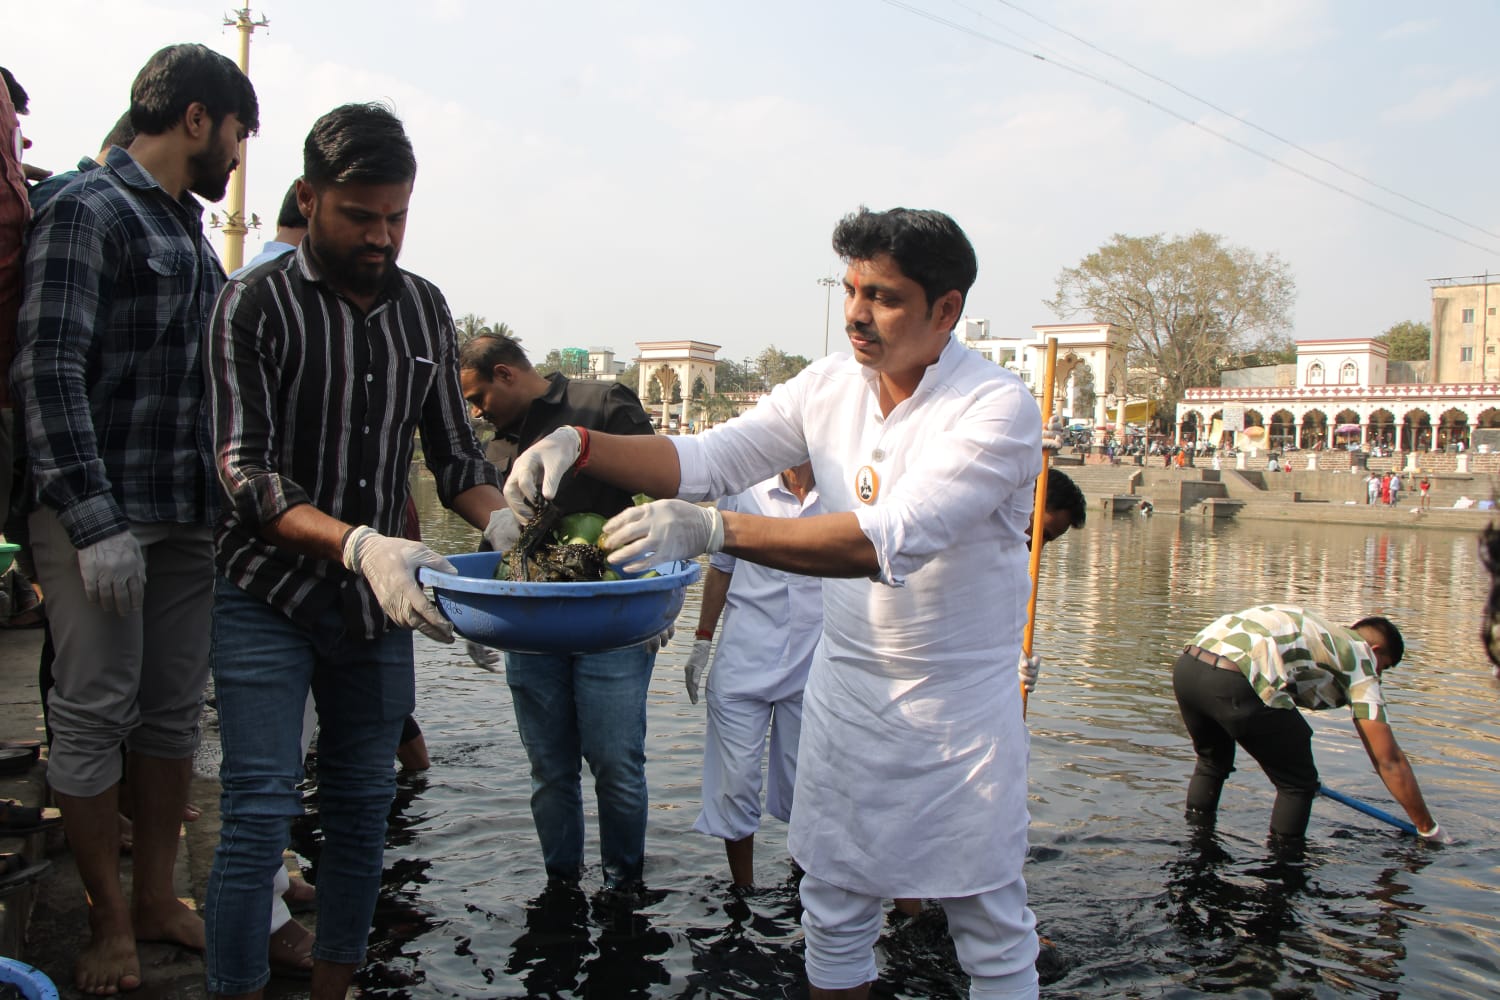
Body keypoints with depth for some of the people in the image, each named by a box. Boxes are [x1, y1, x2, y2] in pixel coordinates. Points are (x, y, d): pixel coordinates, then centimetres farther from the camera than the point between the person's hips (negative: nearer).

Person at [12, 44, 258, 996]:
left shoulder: (190, 228, 17)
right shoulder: (87, 212, -7)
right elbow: (49, 373, -15)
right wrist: (96, 523, -19)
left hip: (190, 516, 8)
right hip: (103, 516, -8)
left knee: (174, 712, 11)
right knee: (94, 715, 2)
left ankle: (157, 897, 24)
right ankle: (110, 918, 15)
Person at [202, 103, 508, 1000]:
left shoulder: (424, 308, 5)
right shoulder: (257, 304, -9)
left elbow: (452, 451, 10)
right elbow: (245, 474, -17)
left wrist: (505, 524, -12)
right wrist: (359, 543, -34)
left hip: (378, 604, 5)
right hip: (270, 599, -4)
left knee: (365, 807, 12)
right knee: (261, 816, -5)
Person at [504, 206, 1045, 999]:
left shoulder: (997, 408, -20)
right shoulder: (831, 384, -2)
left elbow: (891, 539, -33)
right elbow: (706, 459, -5)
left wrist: (714, 530, -41)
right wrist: (579, 446, -22)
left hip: (961, 703, -4)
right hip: (845, 686, 5)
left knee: (991, 927, 11)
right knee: (832, 903, 17)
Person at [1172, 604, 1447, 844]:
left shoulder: (1320, 630, 37)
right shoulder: (1359, 655, 16)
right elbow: (1388, 760, 14)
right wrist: (1429, 828, 26)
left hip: (1186, 664, 8)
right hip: (1232, 682, -8)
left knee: (1211, 762, 34)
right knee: (1298, 784, 14)